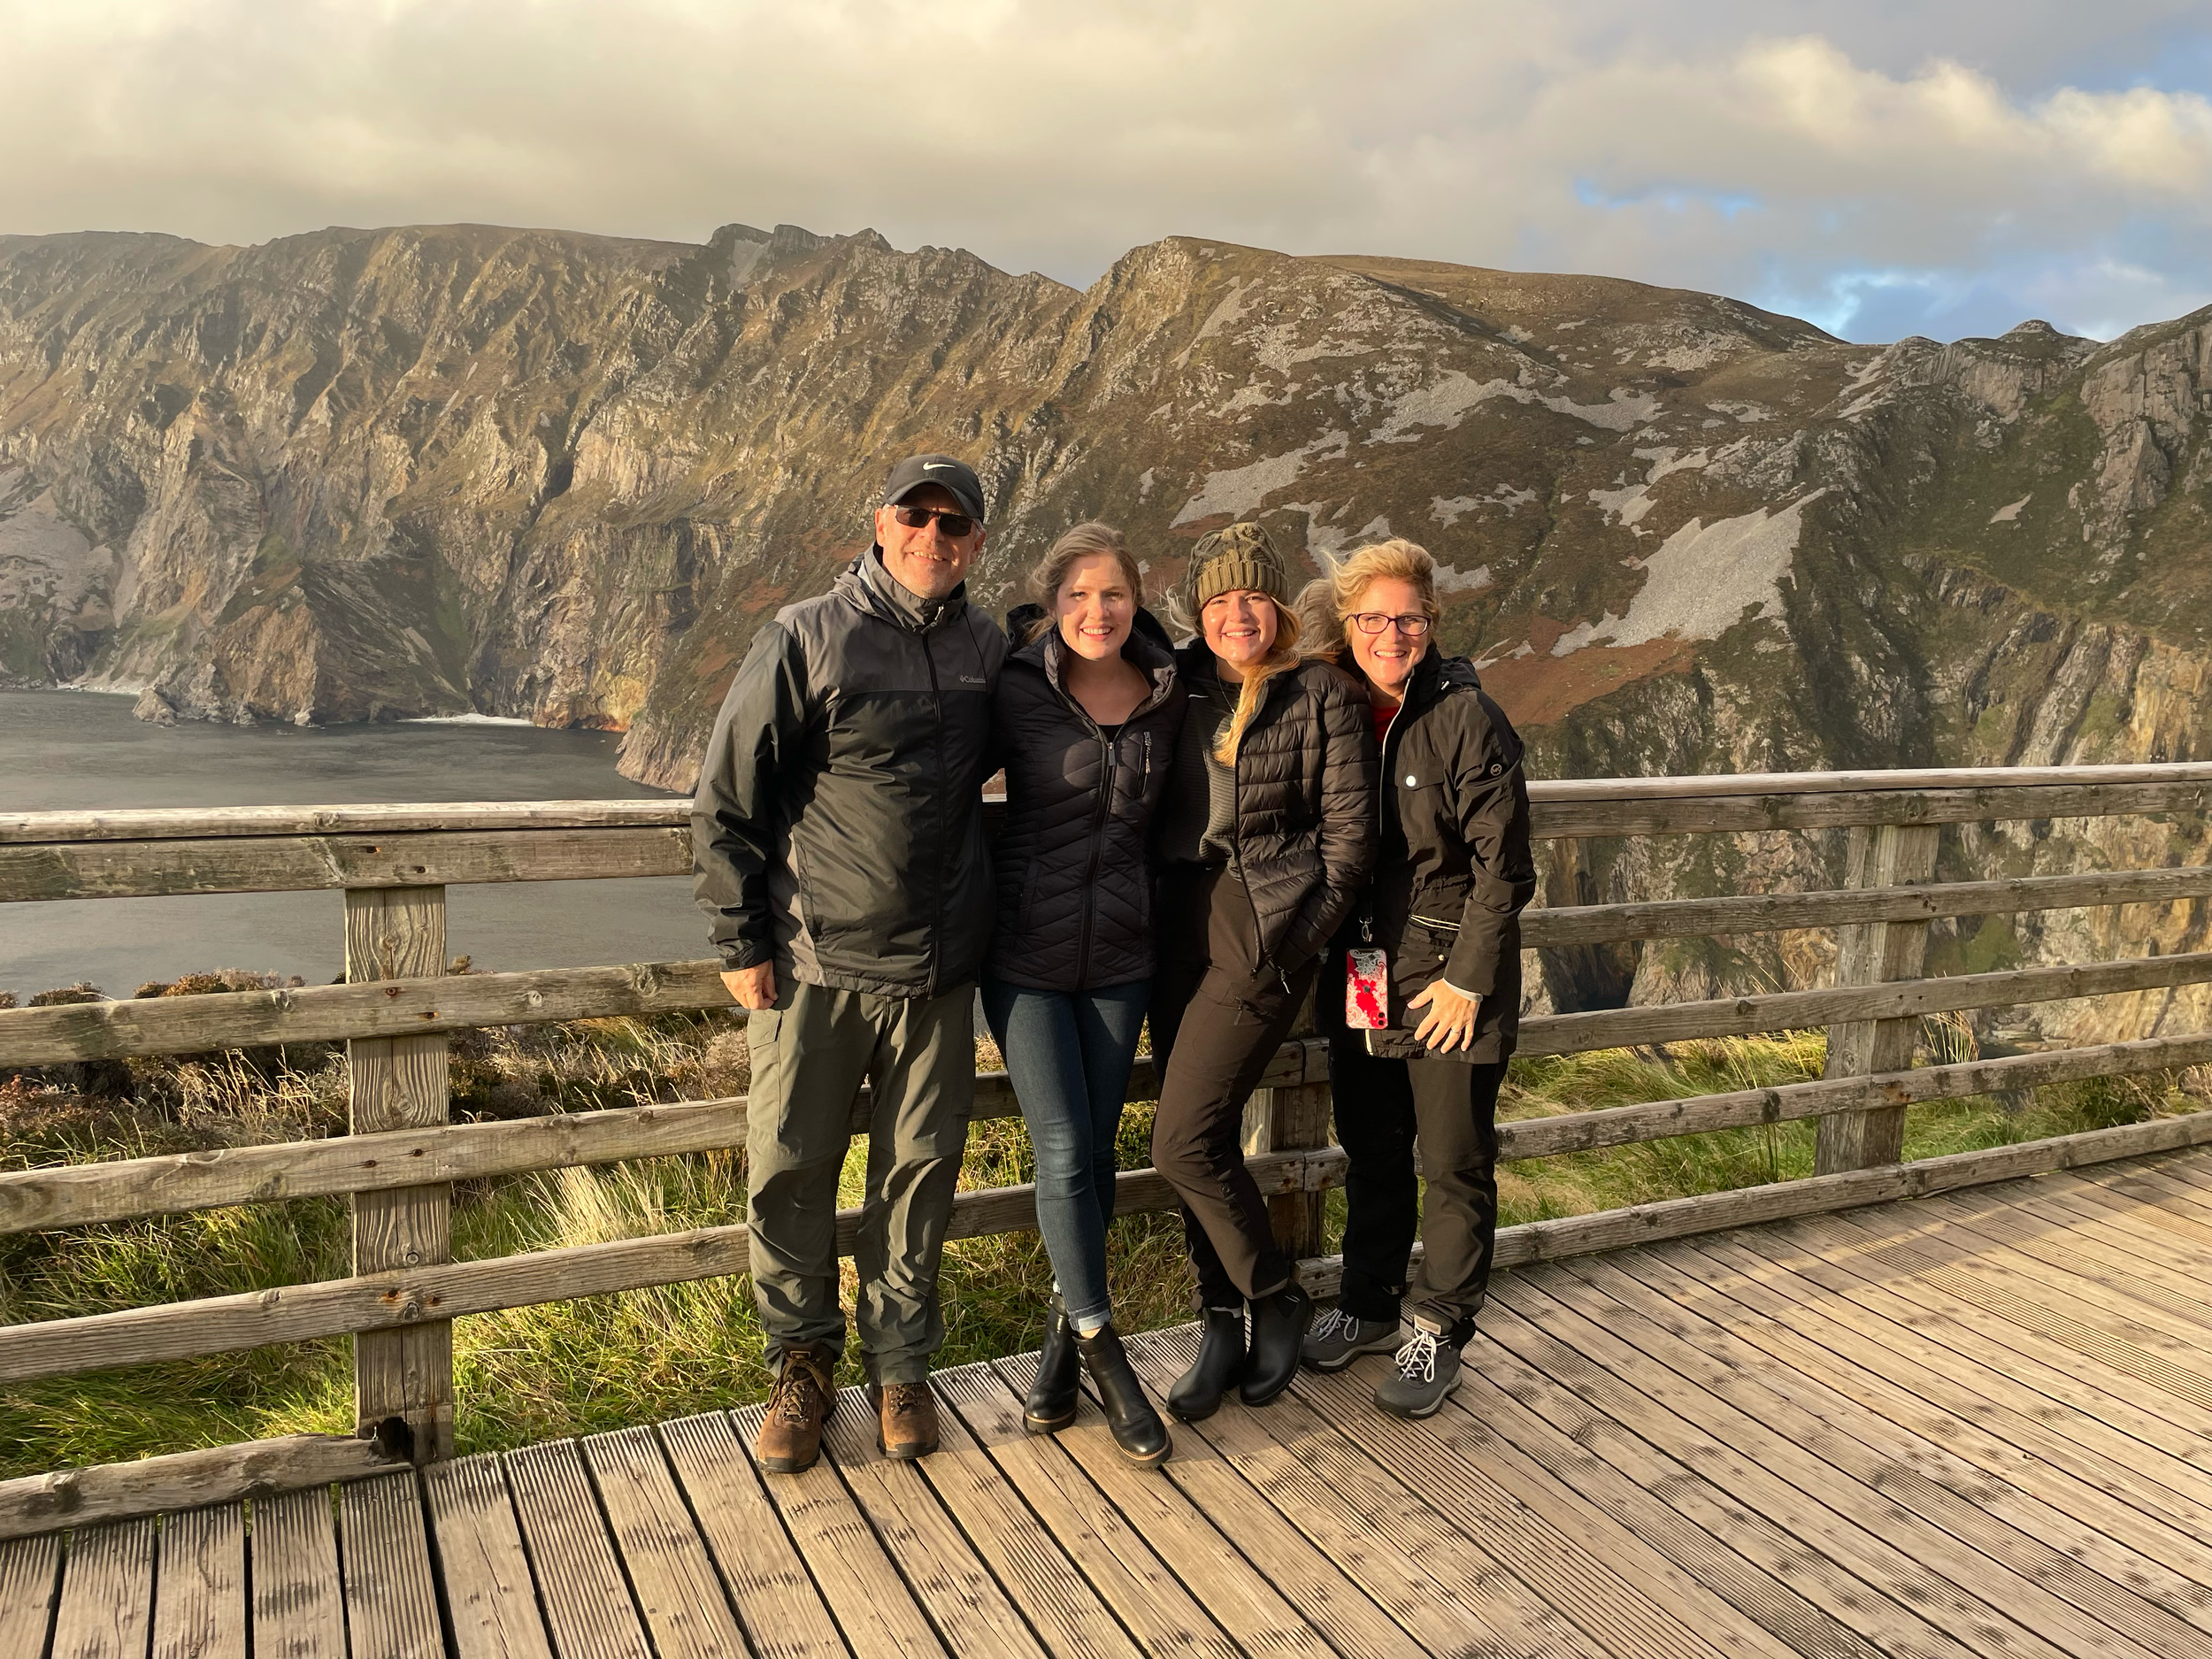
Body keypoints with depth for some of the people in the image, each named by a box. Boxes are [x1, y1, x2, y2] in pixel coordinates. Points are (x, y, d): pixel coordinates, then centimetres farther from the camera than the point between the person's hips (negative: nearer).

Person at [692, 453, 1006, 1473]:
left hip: (938, 969, 3)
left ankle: (899, 1363, 28)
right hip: (815, 965, -3)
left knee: (920, 1168, 10)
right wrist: (741, 942, -5)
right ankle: (802, 1362, 26)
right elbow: (725, 800, -3)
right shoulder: (806, 640, -6)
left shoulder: (986, 652, 6)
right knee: (791, 1170, 6)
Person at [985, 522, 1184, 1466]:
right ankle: (1101, 1352, 12)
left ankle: (1063, 1331, 27)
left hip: (1120, 954, 3)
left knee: (1095, 1150, 9)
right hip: (1027, 952, -3)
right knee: (1063, 1151, -5)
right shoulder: (1018, 693, -8)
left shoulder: (1166, 697, 2)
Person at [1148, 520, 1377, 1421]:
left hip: (1264, 931, -5)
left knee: (1183, 1142, -10)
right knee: (1205, 1137, 9)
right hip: (1180, 928, 5)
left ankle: (1277, 1298, 13)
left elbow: (1349, 830, -3)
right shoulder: (1182, 688, 11)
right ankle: (1224, 1324, 24)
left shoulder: (1325, 695, -2)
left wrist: (1299, 934, -7)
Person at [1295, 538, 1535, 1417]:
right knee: (1371, 1153, 18)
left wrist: (1465, 978, -15)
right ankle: (1368, 1307, 35)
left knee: (1455, 1163, 6)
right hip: (1360, 974, 6)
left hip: (1449, 981, -5)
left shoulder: (1468, 719, -13)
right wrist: (1326, 958, 8)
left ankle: (1438, 1331, 22)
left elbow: (1502, 868, -14)